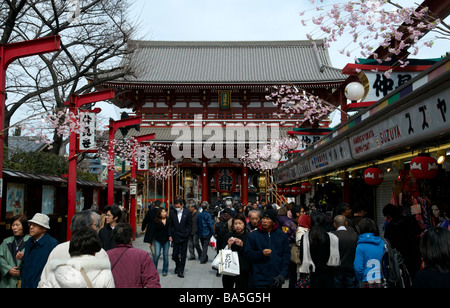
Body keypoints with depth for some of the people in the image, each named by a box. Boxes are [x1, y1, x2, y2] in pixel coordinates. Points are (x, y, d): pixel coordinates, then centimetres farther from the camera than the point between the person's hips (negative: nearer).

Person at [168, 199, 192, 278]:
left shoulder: (187, 212, -2)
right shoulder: (172, 213, 2)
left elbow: (190, 225, 2)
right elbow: (170, 225, 5)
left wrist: (186, 234, -5)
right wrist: (170, 235, -2)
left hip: (184, 237, -1)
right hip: (175, 237, 1)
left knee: (183, 255, 2)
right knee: (175, 254, 3)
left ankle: (180, 271, 12)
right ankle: (177, 266, 32)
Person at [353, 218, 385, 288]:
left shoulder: (361, 246, -11)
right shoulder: (382, 243, 3)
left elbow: (358, 268, -12)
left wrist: (360, 281, 4)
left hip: (367, 283, -4)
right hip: (382, 282, 5)